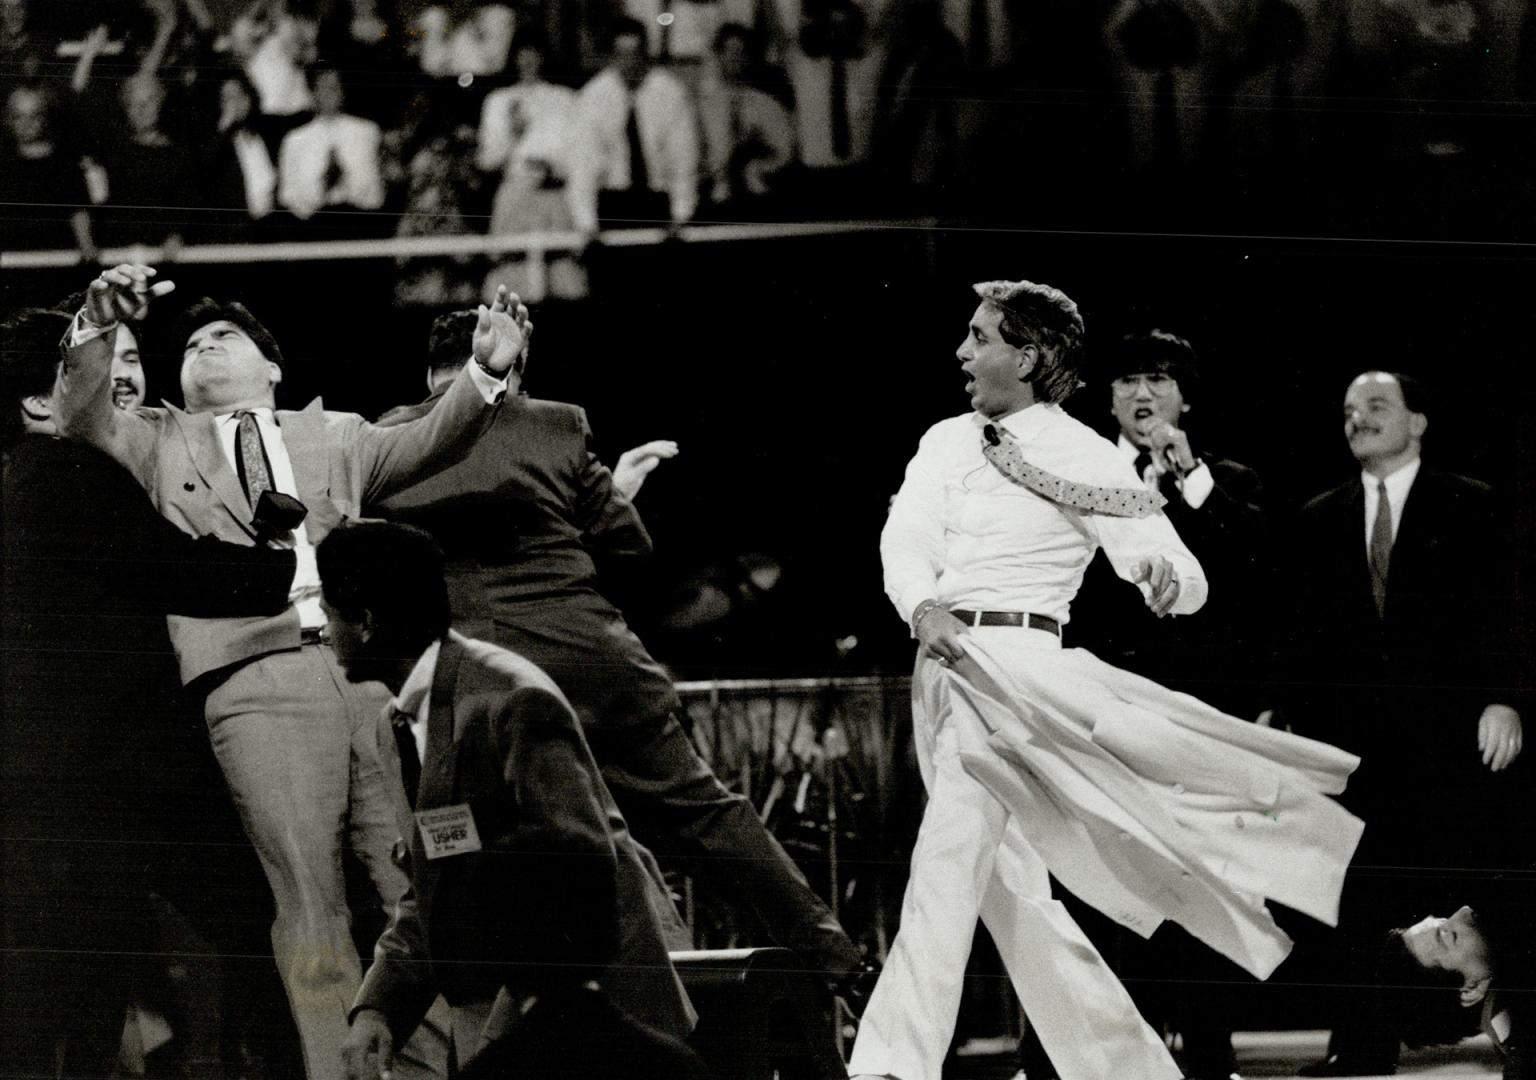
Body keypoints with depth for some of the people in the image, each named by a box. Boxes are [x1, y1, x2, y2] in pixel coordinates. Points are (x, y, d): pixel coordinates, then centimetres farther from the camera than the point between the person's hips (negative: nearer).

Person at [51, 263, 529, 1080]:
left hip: (375, 672, 2)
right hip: (255, 687, -2)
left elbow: (424, 446, 12)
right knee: (308, 911, -10)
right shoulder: (159, 445, 22)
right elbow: (83, 423, 7)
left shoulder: (331, 437, 25)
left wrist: (484, 374, -6)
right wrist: (97, 327, -11)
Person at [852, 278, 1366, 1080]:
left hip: (1014, 666, -7)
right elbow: (905, 541, -1)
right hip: (944, 658, 7)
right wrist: (923, 608, -22)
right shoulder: (946, 443, 13)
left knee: (948, 860, -20)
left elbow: (1187, 581, -6)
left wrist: (1166, 577, -31)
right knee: (1010, 890, 10)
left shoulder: (1084, 459, -4)